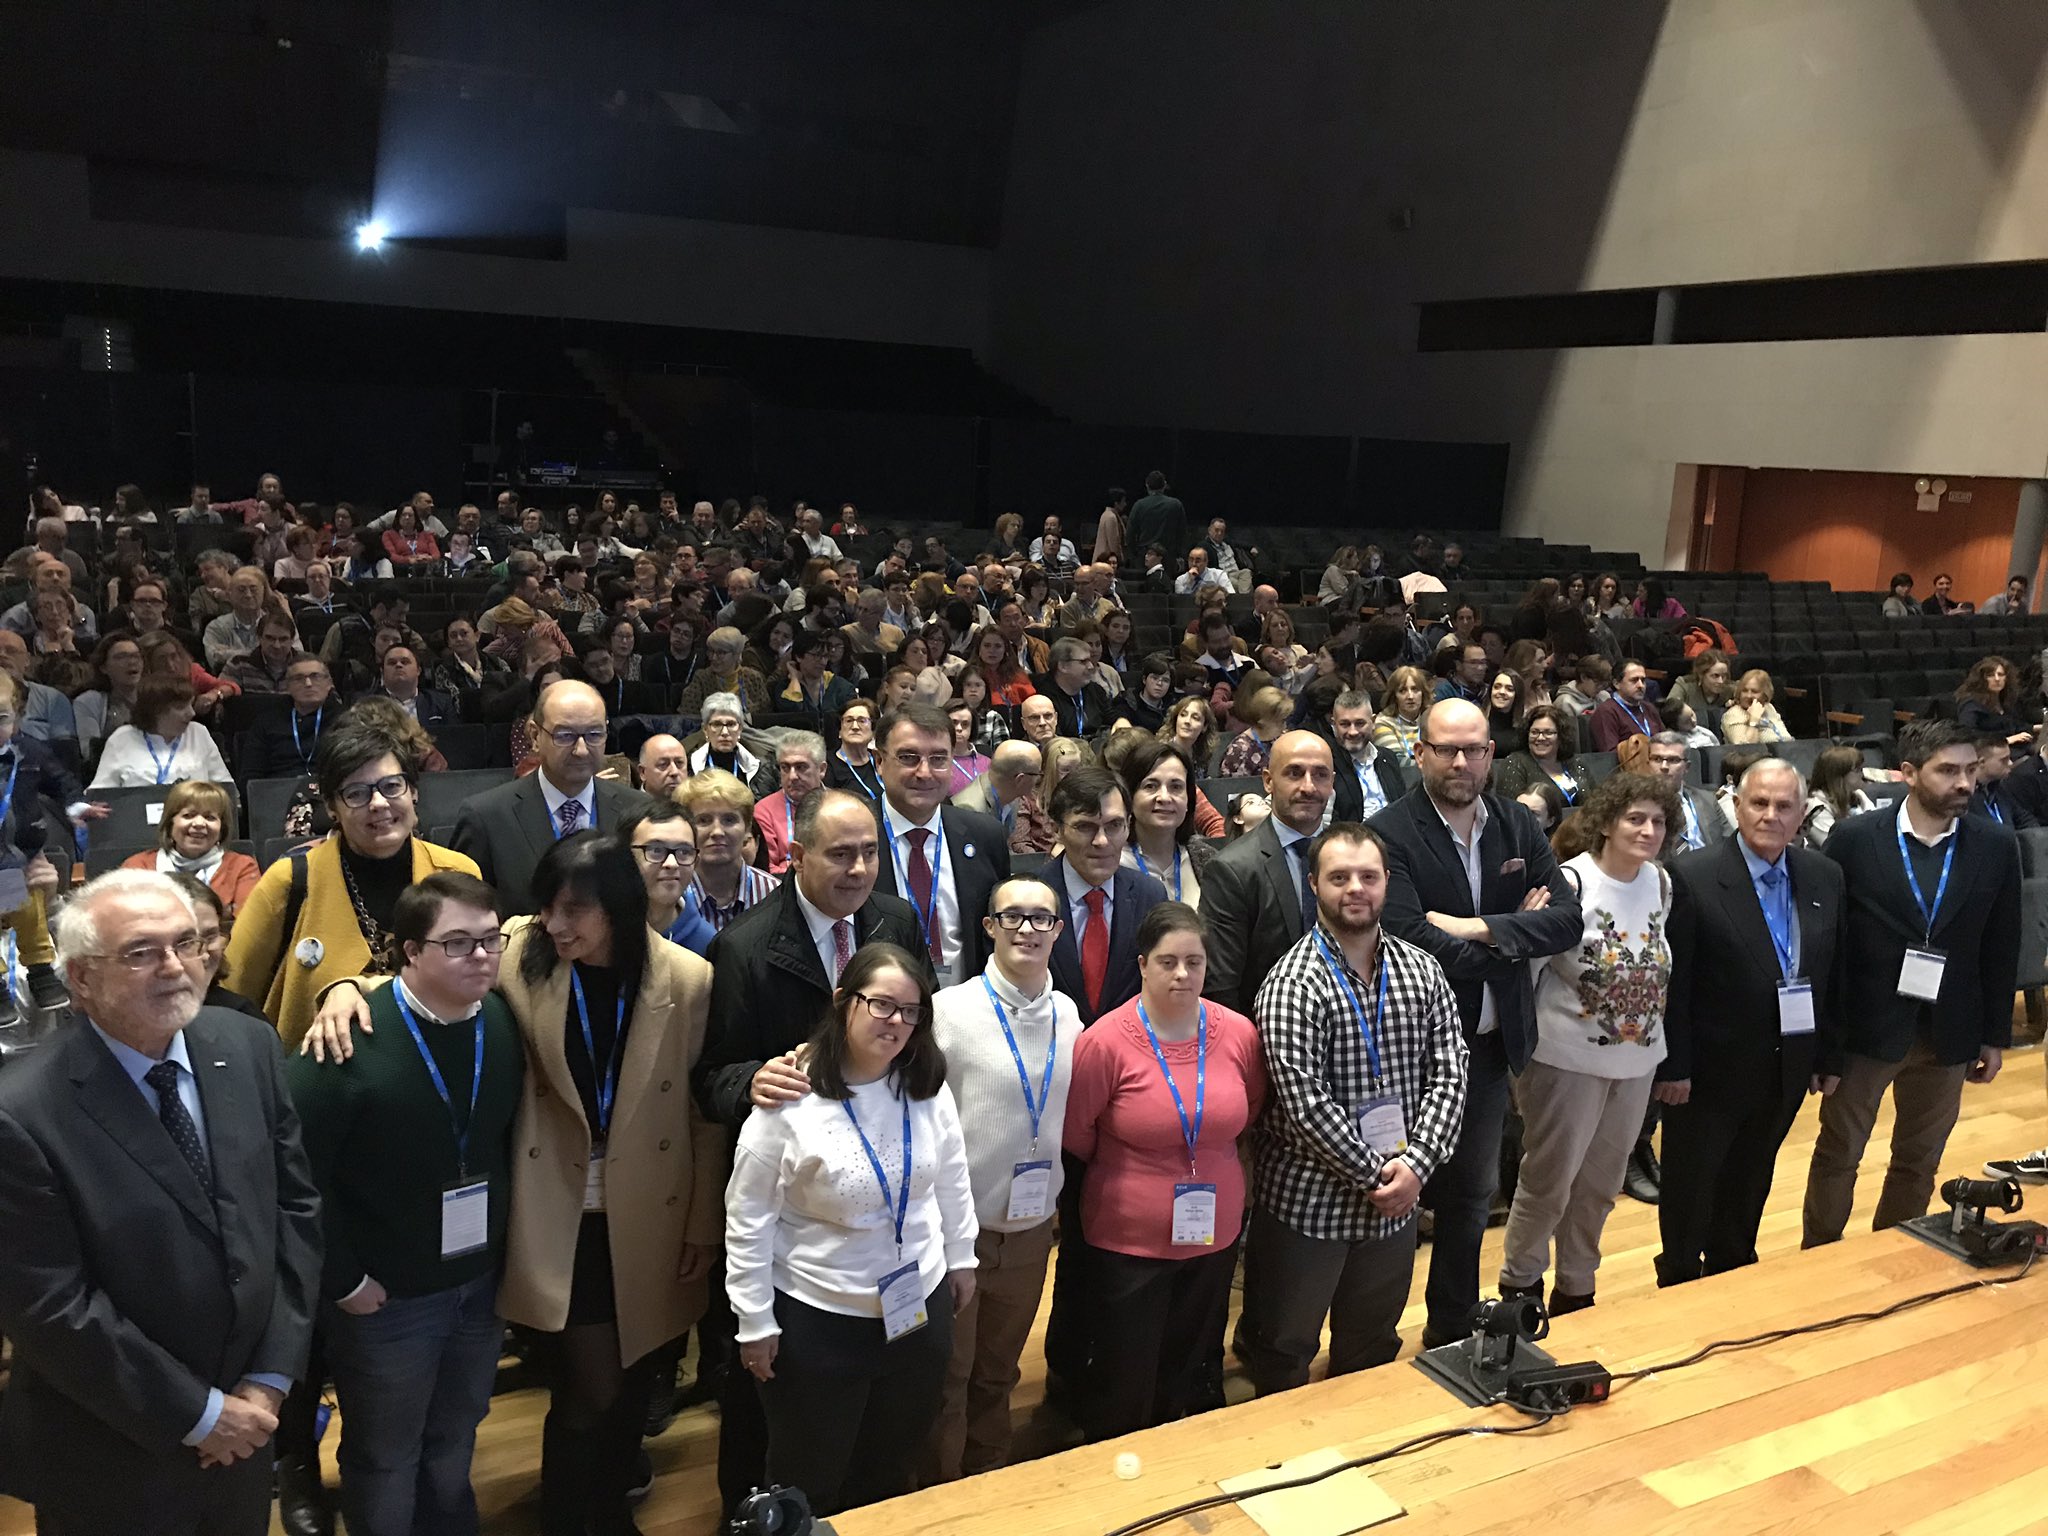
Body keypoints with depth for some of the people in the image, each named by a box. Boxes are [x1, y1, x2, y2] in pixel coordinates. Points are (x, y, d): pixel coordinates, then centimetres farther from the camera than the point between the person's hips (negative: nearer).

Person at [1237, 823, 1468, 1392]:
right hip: (1307, 1201, -5)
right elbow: (1304, 1100, -22)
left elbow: (1449, 1074, -2)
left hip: (1396, 1198, 5)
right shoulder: (1293, 983, -16)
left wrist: (1415, 1164, -14)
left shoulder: (1421, 971, 1)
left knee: (1372, 1352, 23)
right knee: (1284, 1354, 12)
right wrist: (1373, 1173, -17)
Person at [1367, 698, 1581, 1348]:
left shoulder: (1518, 825, 1)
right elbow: (1414, 944, -27)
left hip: (1493, 1041, 6)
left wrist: (1482, 928, -21)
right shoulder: (1391, 833, -17)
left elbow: (1568, 919, -7)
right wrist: (1517, 931, -15)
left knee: (1472, 1195, 20)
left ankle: (1452, 1330, 39)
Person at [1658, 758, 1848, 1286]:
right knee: (1691, 1186, 13)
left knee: (1750, 1183, 22)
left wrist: (1831, 1056, 7)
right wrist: (1673, 1066, -15)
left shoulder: (1825, 877, -1)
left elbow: (1836, 974, 6)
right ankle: (1678, 1283, 32)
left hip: (1787, 1069, 5)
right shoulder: (1692, 877, -17)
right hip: (1711, 1069, -5)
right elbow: (1671, 982, -15)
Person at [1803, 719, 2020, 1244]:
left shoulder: (1997, 846, -3)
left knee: (1919, 1163, 15)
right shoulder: (1854, 838, -11)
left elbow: (2001, 948, 4)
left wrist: (1995, 1035, 6)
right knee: (1837, 1156, 10)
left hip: (1948, 1035, 3)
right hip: (1864, 1028, -2)